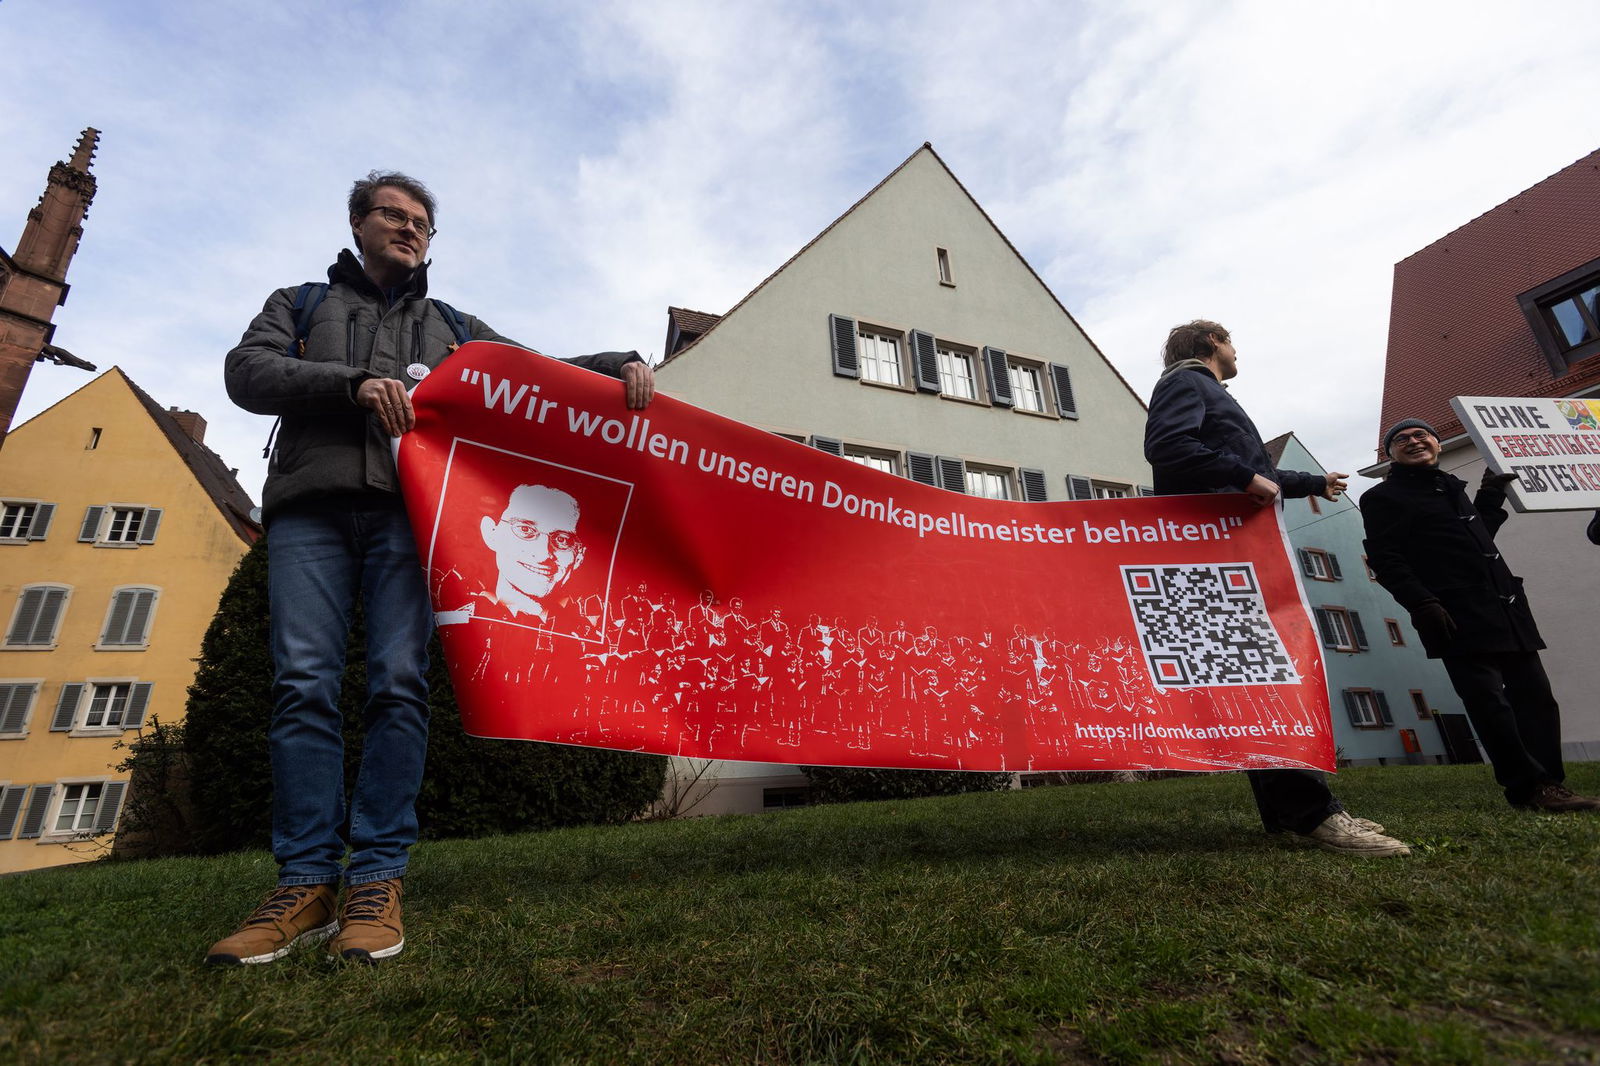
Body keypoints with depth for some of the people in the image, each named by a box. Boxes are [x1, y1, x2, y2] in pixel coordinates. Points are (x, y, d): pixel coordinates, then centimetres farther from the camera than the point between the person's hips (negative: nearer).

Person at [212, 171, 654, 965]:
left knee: (398, 685, -10)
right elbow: (247, 372, 8)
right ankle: (306, 886, -1)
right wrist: (355, 383, -9)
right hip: (311, 507, 1)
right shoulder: (300, 304, 26)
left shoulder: (452, 326, 27)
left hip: (408, 512, 0)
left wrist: (617, 365, 1)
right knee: (303, 685, -7)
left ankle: (378, 883, -5)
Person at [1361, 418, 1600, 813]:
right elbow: (1384, 559, -13)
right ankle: (1529, 787, 0)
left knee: (1533, 693, 8)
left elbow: (1478, 536, 31)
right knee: (1489, 700, -9)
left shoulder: (1450, 486, 23)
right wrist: (1422, 604, -21)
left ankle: (1548, 783, 16)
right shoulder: (1383, 497, -3)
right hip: (1458, 616, -8)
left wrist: (1491, 495, 23)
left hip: (1504, 606, 8)